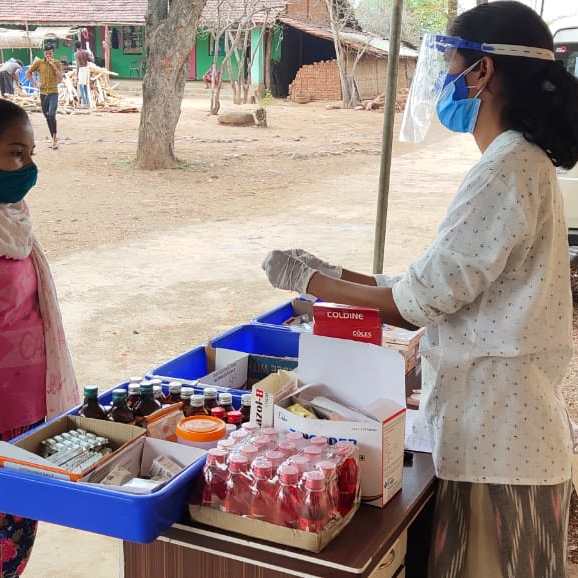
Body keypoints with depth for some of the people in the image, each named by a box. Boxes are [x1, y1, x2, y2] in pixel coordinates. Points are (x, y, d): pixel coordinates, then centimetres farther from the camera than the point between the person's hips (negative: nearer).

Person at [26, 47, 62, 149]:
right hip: (43, 93, 3)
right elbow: (28, 73, 10)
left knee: (51, 115, -21)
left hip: (53, 92, -3)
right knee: (47, 117, 9)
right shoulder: (38, 63, 2)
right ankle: (54, 138, 20)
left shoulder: (57, 64, -1)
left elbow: (60, 78, -12)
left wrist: (53, 65, -15)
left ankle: (55, 138, -14)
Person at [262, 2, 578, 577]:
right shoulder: (523, 163, 11)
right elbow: (446, 290, 10)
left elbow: (423, 298, -18)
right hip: (500, 423, 9)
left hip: (496, 433, -9)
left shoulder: (506, 171, -20)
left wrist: (316, 282, -7)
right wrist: (337, 275, 8)